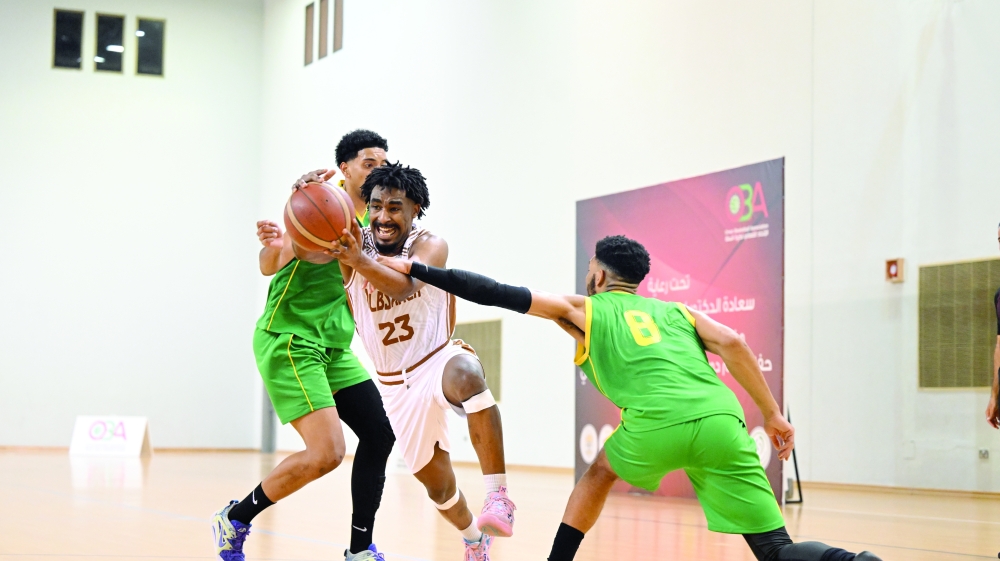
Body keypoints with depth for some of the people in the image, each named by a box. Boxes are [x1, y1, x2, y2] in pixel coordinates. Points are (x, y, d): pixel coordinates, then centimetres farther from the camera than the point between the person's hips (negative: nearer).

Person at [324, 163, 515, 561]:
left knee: (467, 376, -41)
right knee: (437, 485, 11)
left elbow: (402, 287, -37)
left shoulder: (430, 246, -15)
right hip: (398, 385, 4)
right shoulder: (353, 242, -6)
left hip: (440, 359, -4)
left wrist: (360, 261, -57)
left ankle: (499, 498, -41)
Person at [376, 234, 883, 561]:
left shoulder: (583, 309, 25)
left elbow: (497, 294, 22)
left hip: (657, 423, -2)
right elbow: (732, 344, 12)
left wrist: (415, 270, 27)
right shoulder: (678, 311, 31)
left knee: (600, 471, 33)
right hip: (720, 419, 2)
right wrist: (771, 413, 13)